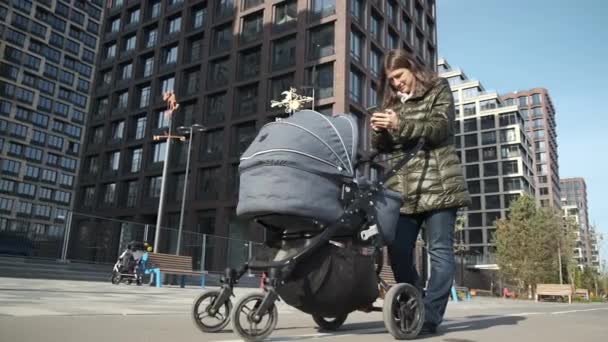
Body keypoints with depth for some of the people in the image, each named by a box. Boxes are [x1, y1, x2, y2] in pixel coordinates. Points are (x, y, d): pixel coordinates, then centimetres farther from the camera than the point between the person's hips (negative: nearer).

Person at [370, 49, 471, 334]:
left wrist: (400, 124, -20)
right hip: (402, 189, 5)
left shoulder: (439, 90, 8)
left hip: (437, 184, -5)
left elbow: (441, 128, -9)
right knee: (398, 253, 1)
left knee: (440, 252, -5)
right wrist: (379, 130, -6)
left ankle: (429, 317, -2)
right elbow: (383, 147, 17)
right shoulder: (391, 102, 21)